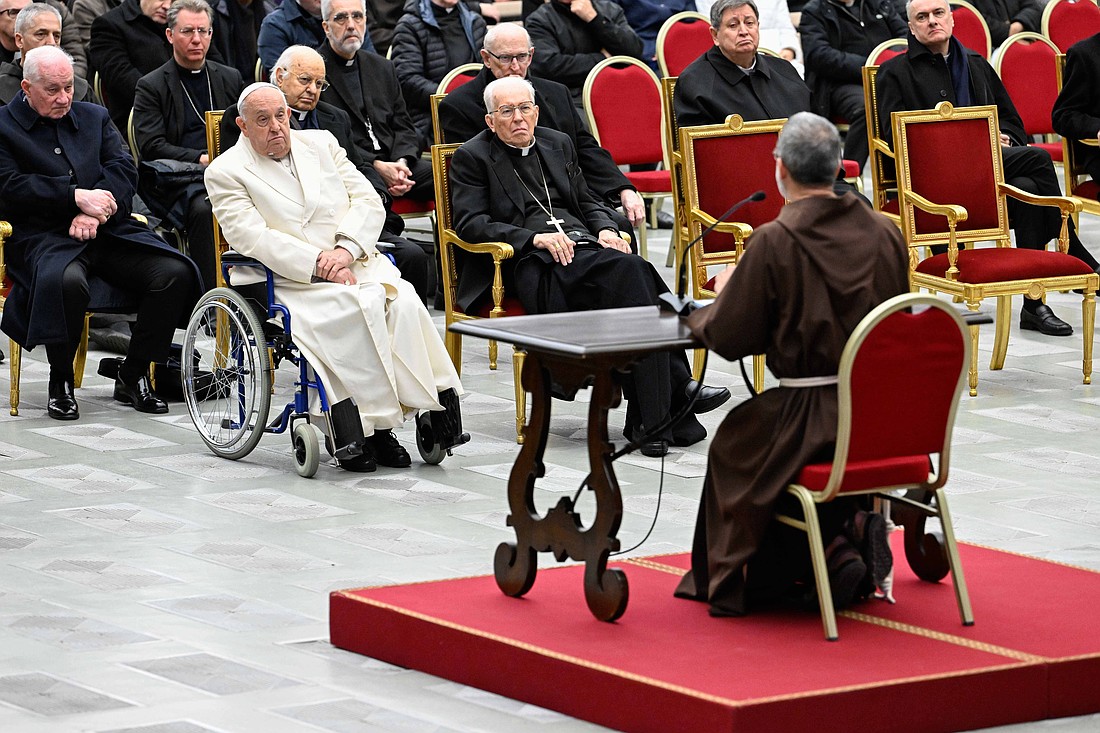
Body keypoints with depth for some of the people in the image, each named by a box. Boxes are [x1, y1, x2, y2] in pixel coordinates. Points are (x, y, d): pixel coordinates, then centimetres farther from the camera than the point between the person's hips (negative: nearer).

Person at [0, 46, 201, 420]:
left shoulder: (94, 117, 21)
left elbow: (123, 168, 8)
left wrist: (95, 213, -12)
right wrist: (77, 197, -15)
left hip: (107, 232, 5)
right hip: (43, 236, -5)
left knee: (175, 273, -19)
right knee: (67, 281, -40)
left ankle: (133, 376, -2)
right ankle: (60, 382, -15)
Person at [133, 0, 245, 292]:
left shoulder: (231, 79, 22)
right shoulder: (151, 87, 8)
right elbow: (152, 147, -4)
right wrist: (201, 159, -15)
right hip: (178, 182, -3)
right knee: (203, 209, -37)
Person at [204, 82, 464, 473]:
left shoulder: (321, 144, 17)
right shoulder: (225, 173, 3)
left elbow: (369, 203, 10)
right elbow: (254, 238, -10)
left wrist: (345, 249, -10)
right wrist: (319, 266, -18)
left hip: (358, 263, 4)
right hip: (291, 281, -4)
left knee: (404, 301, -27)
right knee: (355, 308, -33)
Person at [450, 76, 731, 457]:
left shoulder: (558, 144, 26)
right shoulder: (471, 158, 8)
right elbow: (470, 223, -4)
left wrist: (606, 229, 4)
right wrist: (534, 237, -17)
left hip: (582, 244, 6)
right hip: (532, 265, -6)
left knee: (635, 272, -30)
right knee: (627, 270, -32)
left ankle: (652, 420, -34)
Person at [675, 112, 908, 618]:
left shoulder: (774, 242, -14)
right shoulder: (884, 233, 0)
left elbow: (726, 339, -8)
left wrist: (725, 294, 14)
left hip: (811, 416, -6)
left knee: (733, 443, 23)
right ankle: (855, 526, 12)